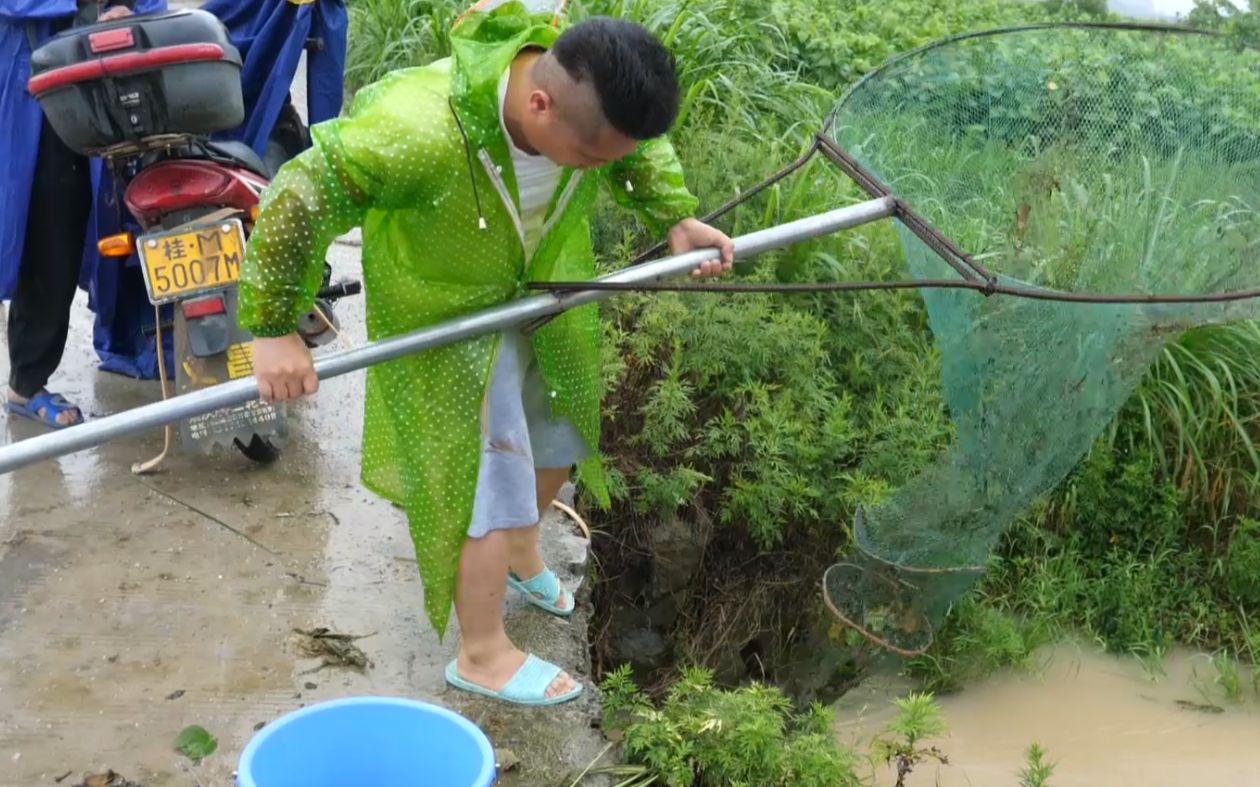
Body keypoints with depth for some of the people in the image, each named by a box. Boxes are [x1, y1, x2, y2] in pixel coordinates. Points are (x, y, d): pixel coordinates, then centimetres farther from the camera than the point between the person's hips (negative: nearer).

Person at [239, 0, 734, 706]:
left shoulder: (594, 98, -24)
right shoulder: (422, 128, -43)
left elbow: (644, 148, 2)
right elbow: (297, 197, -34)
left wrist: (678, 219, -10)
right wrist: (275, 328, -29)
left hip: (547, 294, 6)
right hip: (447, 319, -6)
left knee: (562, 432, 22)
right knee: (491, 481, -2)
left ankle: (522, 553, 52)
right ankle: (483, 655, 20)